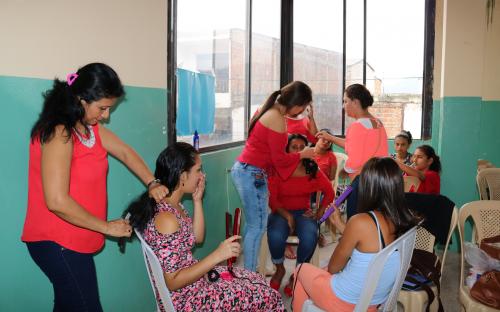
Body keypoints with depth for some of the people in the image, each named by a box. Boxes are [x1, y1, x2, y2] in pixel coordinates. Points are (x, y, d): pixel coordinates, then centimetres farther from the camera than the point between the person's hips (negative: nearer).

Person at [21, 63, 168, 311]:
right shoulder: (60, 134, -22)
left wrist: (152, 183, -5)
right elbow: (57, 202, -27)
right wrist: (107, 227, -17)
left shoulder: (90, 127, 6)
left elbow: (125, 152, 12)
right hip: (56, 243, -9)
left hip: (75, 240, 9)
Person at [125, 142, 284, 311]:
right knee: (269, 297, 0)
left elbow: (197, 238, 10)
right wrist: (218, 255, -28)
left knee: (256, 280, 19)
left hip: (195, 279, 9)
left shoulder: (174, 205, -1)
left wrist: (197, 201, -1)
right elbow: (173, 282, -27)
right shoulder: (166, 218, -29)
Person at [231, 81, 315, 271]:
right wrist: (302, 154, 1)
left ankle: (249, 270, 22)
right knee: (258, 226, -4)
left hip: (242, 169, 10)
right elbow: (279, 159, -13)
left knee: (252, 224, 15)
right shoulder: (277, 119, -16)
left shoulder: (268, 110, 12)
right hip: (253, 174, -10)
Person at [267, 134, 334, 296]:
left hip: (303, 212, 2)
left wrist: (319, 213, -5)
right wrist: (287, 216, -19)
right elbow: (272, 199, -6)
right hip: (281, 212, -1)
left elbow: (329, 192, 8)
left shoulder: (312, 170, 3)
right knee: (275, 236, -33)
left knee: (309, 236, -31)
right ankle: (280, 269, 1)